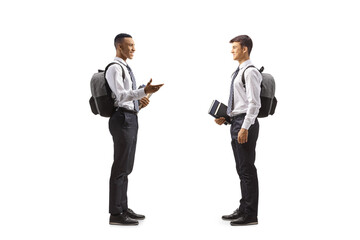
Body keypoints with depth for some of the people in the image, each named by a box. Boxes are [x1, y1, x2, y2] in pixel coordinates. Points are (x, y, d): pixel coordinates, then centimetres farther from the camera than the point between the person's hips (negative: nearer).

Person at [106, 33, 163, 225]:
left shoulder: (125, 68, 20)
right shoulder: (115, 68, -11)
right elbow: (121, 95, -24)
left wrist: (139, 103, 9)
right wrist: (144, 91, -34)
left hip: (131, 118, 10)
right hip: (122, 118, -10)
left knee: (126, 167, 14)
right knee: (120, 167, -7)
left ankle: (123, 208, 23)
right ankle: (116, 214, -2)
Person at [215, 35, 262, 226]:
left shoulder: (250, 72, -13)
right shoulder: (239, 72, 17)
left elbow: (254, 103, -19)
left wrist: (245, 127, -24)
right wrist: (226, 117, 14)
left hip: (245, 123, -10)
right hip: (236, 122, 10)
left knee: (247, 169, -5)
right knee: (241, 169, 15)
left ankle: (250, 215, 2)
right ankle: (243, 209, 25)